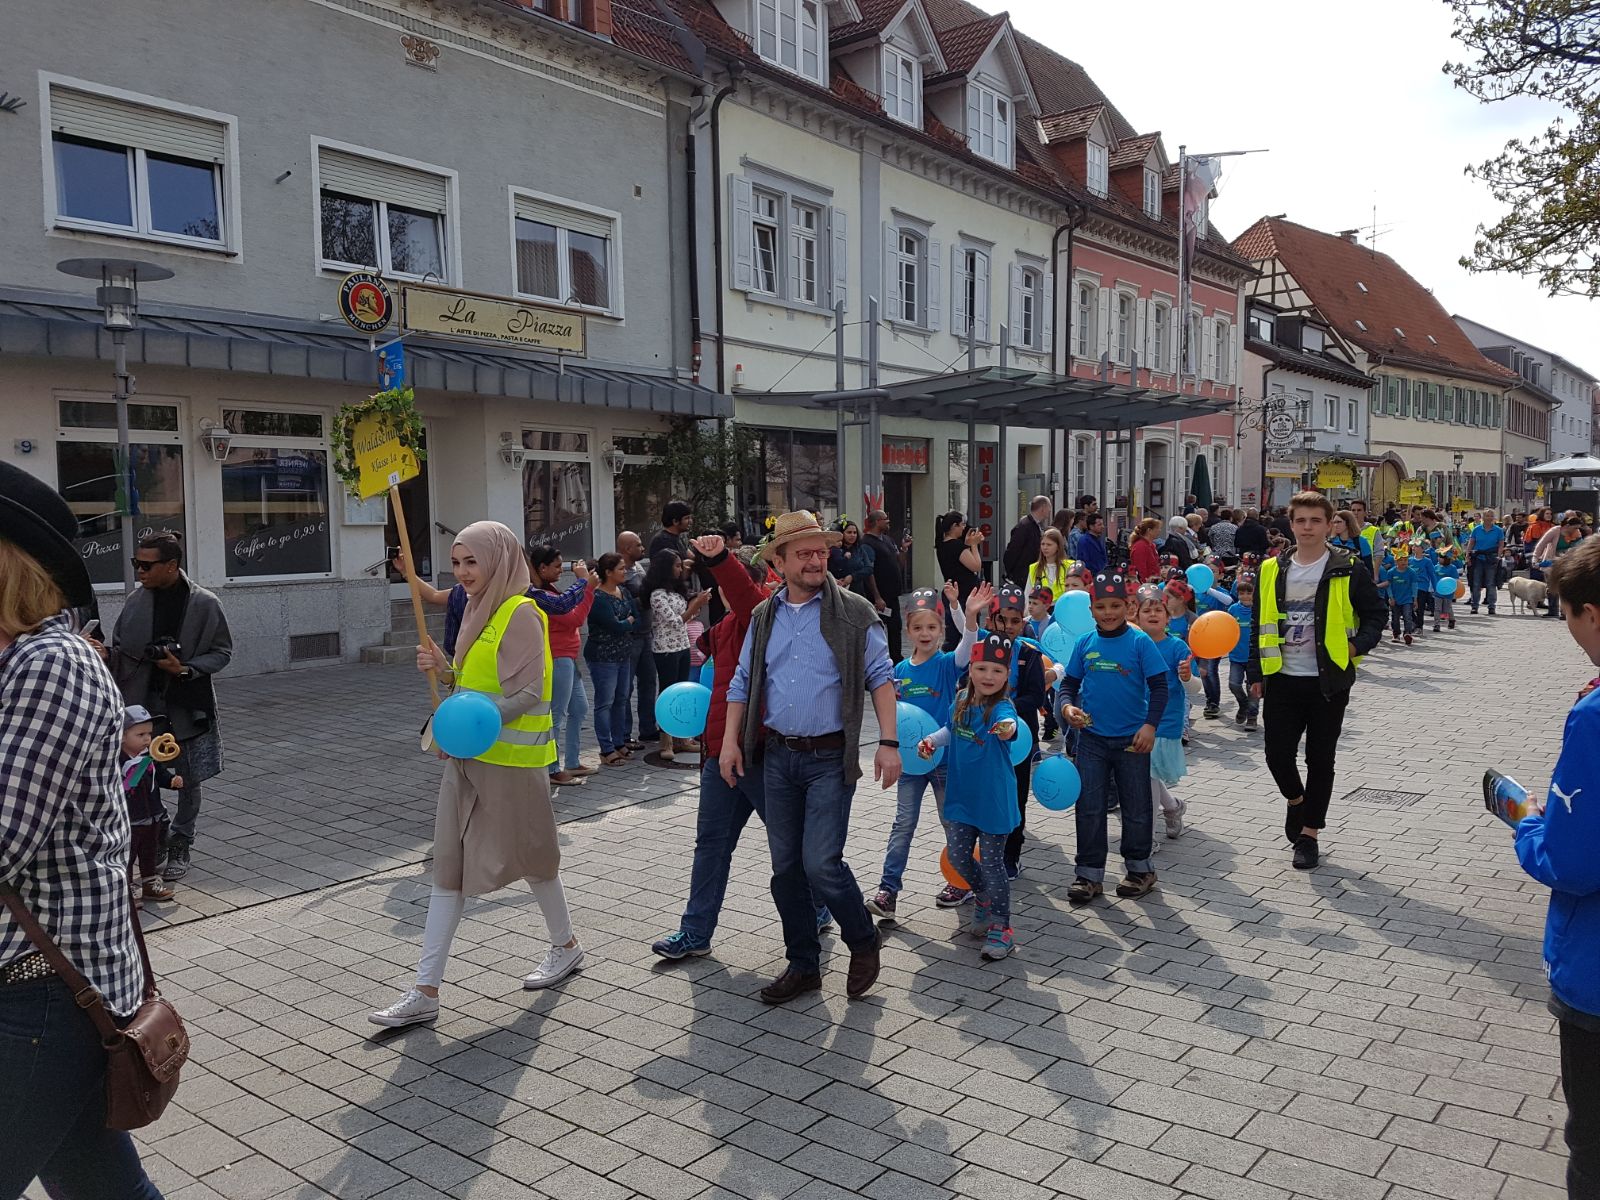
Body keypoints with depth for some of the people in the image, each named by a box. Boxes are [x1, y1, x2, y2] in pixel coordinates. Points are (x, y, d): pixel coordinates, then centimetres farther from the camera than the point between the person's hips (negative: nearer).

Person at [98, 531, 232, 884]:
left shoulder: (204, 603, -9)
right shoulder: (136, 600, 0)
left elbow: (222, 652, -3)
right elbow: (122, 649, 10)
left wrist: (186, 668, -17)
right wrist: (106, 652, -12)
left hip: (187, 706, -2)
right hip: (143, 705, 2)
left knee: (188, 780, 9)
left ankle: (180, 846, 25)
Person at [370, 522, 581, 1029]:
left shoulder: (520, 613, -15)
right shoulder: (480, 610, 13)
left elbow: (527, 692, -22)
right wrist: (446, 668, 4)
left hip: (511, 759, -9)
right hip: (469, 757, 9)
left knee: (526, 855, 9)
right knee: (449, 865, 5)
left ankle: (565, 946, 35)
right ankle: (426, 992, 9)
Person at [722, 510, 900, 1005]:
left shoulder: (854, 613, -4)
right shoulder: (764, 618, 8)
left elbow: (881, 678, -4)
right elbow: (743, 683, 13)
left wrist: (889, 743, -12)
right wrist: (731, 740, 4)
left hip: (830, 758, -5)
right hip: (777, 756, 5)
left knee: (821, 863, -10)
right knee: (785, 868, 9)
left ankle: (863, 943, 17)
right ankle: (803, 965, 25)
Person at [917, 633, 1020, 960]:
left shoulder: (1002, 706, -20)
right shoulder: (962, 700, 0)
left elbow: (1008, 723, -45)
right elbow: (951, 730, 19)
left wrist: (1006, 728, -67)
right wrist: (931, 740, 1)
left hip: (993, 801, -6)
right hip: (962, 796, 6)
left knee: (991, 863, 1)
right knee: (957, 856, 13)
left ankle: (1000, 929, 15)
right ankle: (985, 898, 41)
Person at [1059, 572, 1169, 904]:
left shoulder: (1140, 642, -8)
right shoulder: (1085, 643, 2)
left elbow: (1158, 687, -8)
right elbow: (1069, 682, 10)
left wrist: (1150, 725, -17)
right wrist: (1067, 706, -10)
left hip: (1131, 739, -2)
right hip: (1092, 737, 3)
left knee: (1136, 807, 10)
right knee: (1089, 808, 5)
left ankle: (1140, 868, 28)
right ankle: (1089, 874, 15)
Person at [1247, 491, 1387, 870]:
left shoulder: (1348, 570, -4)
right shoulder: (1271, 570, 4)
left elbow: (1376, 612, 4)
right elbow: (1258, 625, 10)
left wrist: (1358, 644, -14)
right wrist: (1256, 674, 7)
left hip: (1328, 681, -2)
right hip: (1282, 680, 2)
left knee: (1320, 760, 7)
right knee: (1278, 755, 2)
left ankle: (1309, 832, 21)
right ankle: (1296, 799, 34)